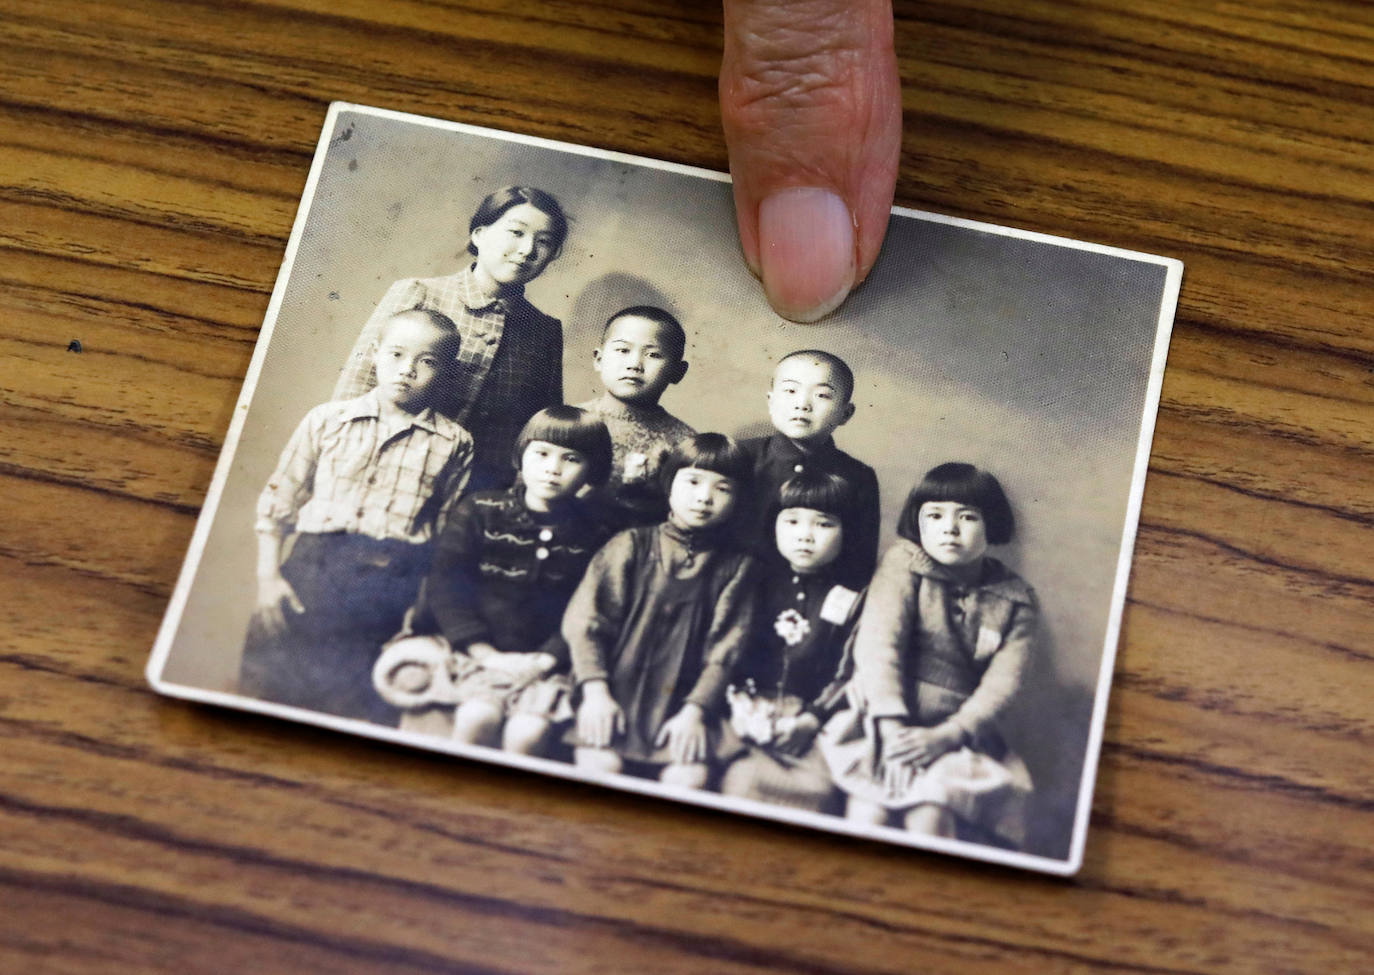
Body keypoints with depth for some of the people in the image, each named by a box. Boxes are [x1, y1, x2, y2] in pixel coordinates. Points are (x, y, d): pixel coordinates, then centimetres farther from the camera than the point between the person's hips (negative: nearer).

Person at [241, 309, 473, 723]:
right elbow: (278, 502, 13)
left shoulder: (454, 443, 12)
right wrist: (268, 577, 3)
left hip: (398, 570, -2)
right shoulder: (328, 420, 14)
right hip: (314, 559, 2)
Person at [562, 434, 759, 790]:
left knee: (692, 775, -25)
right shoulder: (632, 545, 9)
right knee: (600, 763, -26)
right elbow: (584, 620, 2)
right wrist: (596, 691, -10)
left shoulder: (736, 566, 11)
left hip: (681, 702, 1)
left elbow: (726, 651, 3)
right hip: (616, 693, -1)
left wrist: (695, 710, -10)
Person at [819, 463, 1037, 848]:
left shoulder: (1015, 601, 8)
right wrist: (891, 725, -24)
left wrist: (947, 735, -18)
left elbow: (1002, 683, -2)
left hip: (955, 733, 1)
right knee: (868, 810, -27)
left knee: (930, 819, -26)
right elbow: (879, 641, -11)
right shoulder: (904, 563, 2)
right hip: (883, 719, -1)